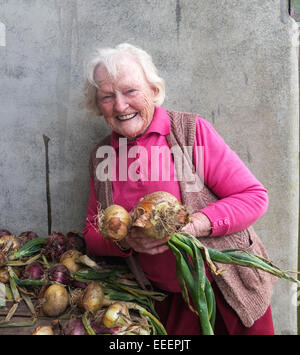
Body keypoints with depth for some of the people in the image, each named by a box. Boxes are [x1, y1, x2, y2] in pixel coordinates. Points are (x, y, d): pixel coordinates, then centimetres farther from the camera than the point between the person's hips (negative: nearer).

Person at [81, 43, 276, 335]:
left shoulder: (191, 129, -13)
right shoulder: (101, 156, 0)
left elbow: (255, 196, -12)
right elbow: (92, 233, 6)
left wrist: (193, 224, -27)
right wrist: (125, 241, -17)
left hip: (229, 287, -2)